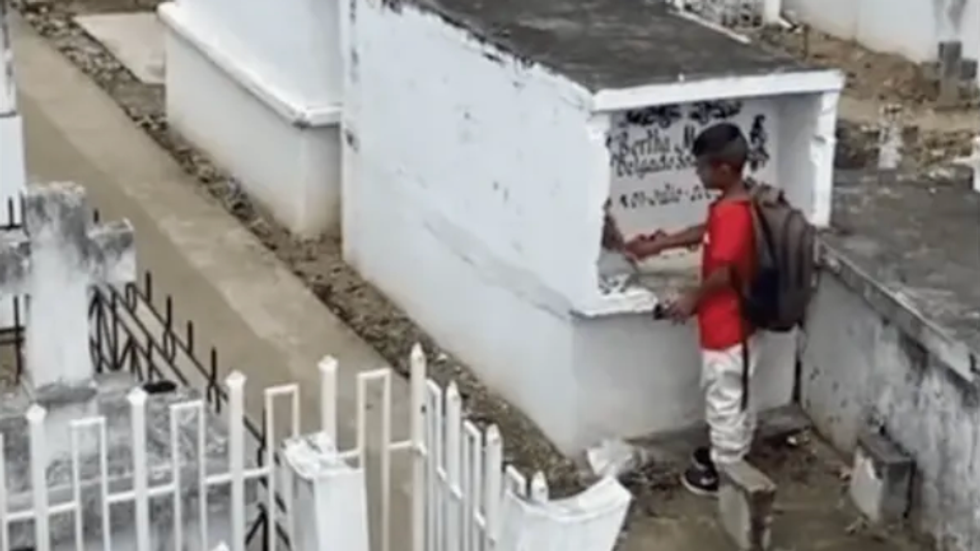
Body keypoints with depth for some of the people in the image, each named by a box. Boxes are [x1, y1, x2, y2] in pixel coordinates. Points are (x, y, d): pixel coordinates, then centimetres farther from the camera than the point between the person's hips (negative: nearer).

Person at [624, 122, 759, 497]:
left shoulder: (732, 213, -29)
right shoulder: (734, 203, 2)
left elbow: (724, 272, -26)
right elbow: (706, 232, 19)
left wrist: (692, 299, -11)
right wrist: (657, 245, 21)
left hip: (726, 324, -10)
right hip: (736, 320, 10)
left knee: (724, 398, 6)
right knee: (732, 395, 24)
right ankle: (730, 453, 40)